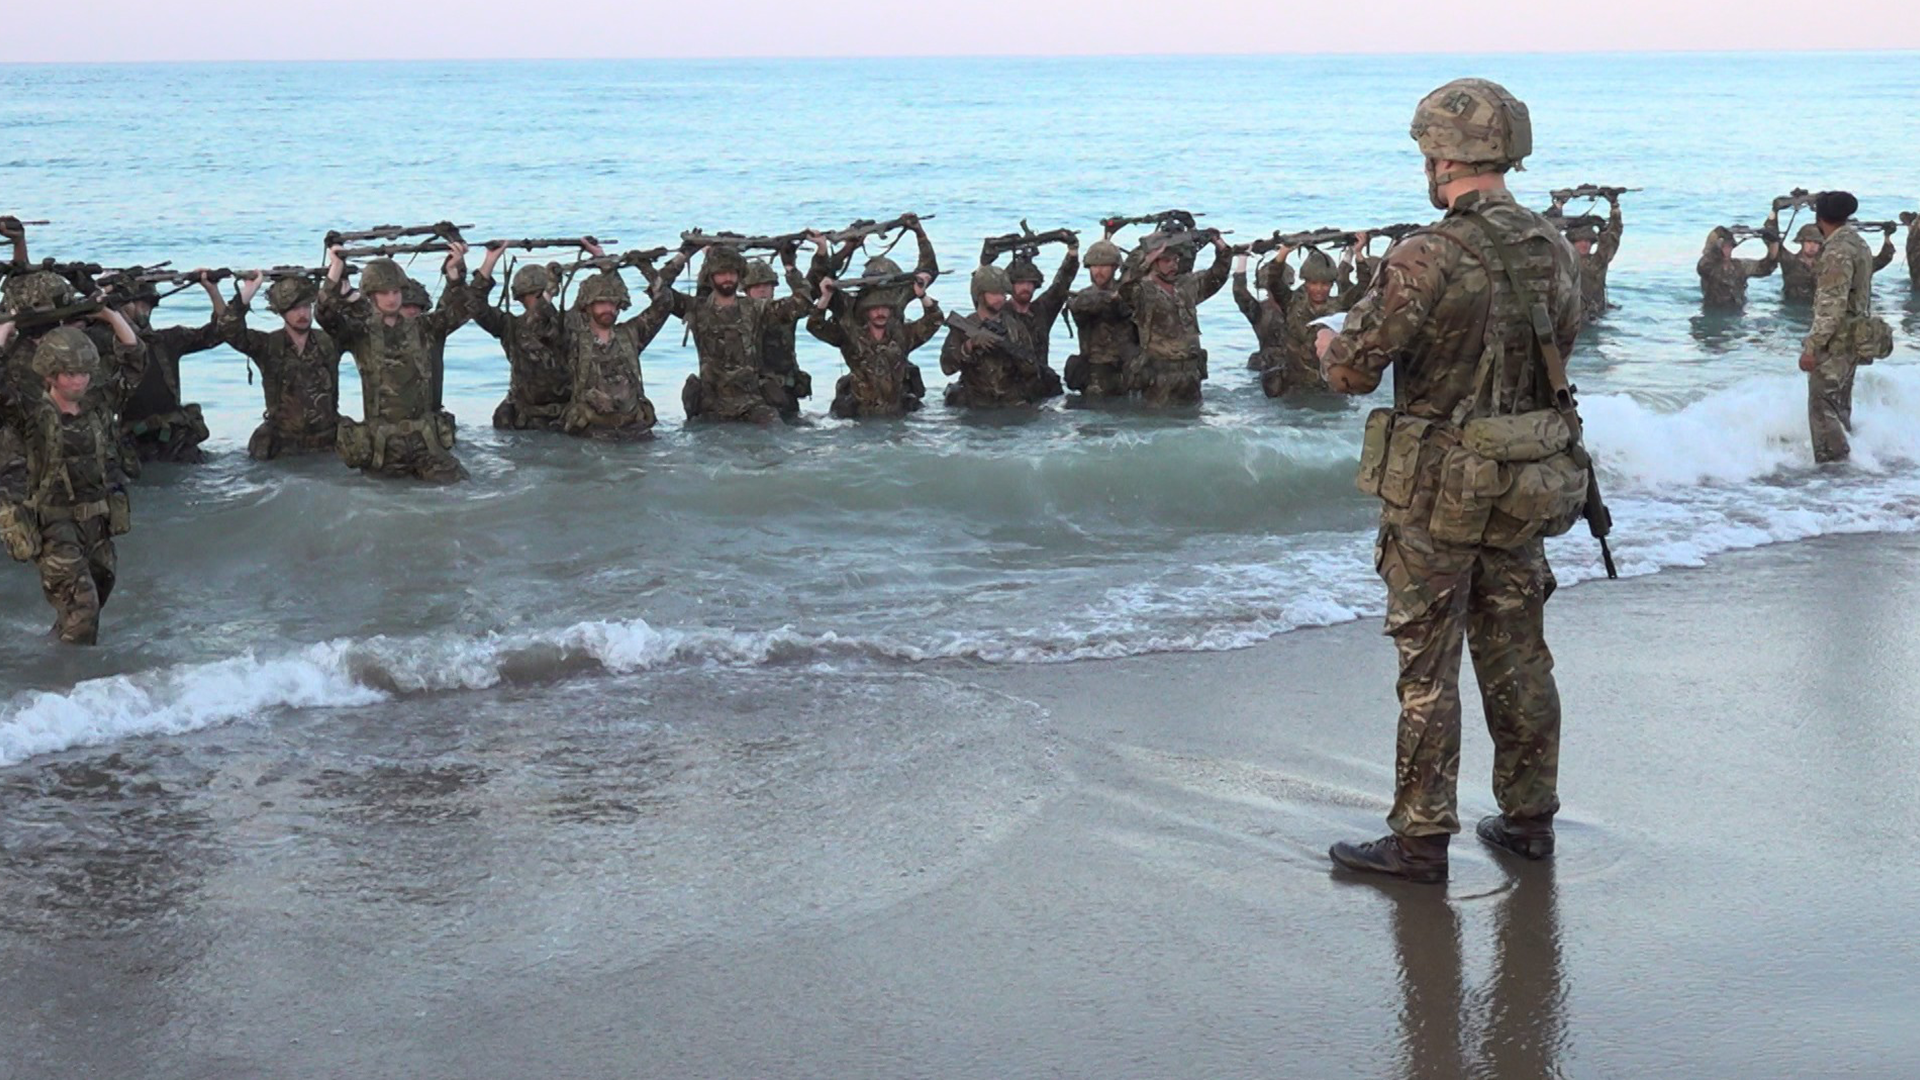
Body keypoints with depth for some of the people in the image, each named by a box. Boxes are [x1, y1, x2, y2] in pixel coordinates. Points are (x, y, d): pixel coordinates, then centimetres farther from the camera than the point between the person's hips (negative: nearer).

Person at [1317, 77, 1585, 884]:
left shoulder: (1426, 261, -20)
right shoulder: (1552, 250, 2)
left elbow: (1352, 372, -17)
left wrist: (1329, 342, 6)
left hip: (1438, 492, -6)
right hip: (1526, 487, 6)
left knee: (1427, 671, 1)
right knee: (1517, 658, 16)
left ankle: (1420, 841, 8)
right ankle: (1529, 818, 25)